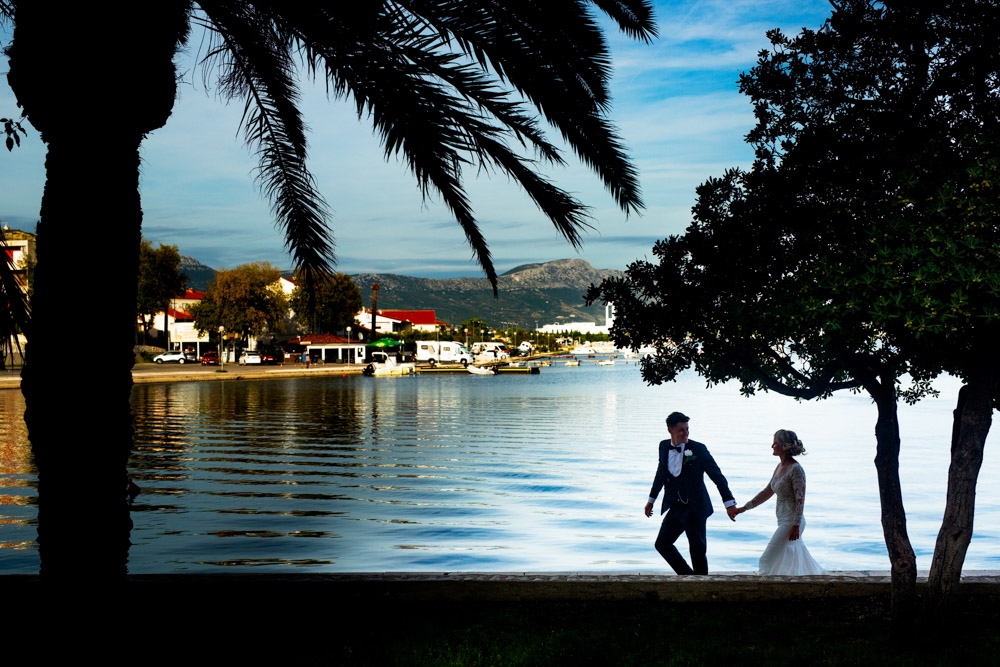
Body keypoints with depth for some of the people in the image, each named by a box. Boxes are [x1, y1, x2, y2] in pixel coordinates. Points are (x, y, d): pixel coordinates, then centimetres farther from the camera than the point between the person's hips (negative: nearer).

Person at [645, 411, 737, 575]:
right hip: (675, 507, 6)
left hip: (695, 508, -6)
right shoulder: (664, 446, 2)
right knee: (662, 544, 11)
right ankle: (688, 576, 26)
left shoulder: (698, 449, -13)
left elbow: (717, 475, -12)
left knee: (697, 549, -5)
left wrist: (729, 502, -19)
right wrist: (651, 499, 24)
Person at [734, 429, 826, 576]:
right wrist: (744, 508, 16)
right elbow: (767, 492, 17)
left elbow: (800, 499, -19)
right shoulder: (780, 467, 10)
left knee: (767, 560, -8)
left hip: (791, 522, -9)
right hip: (784, 521, 9)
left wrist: (795, 526, -22)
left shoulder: (795, 469, -17)